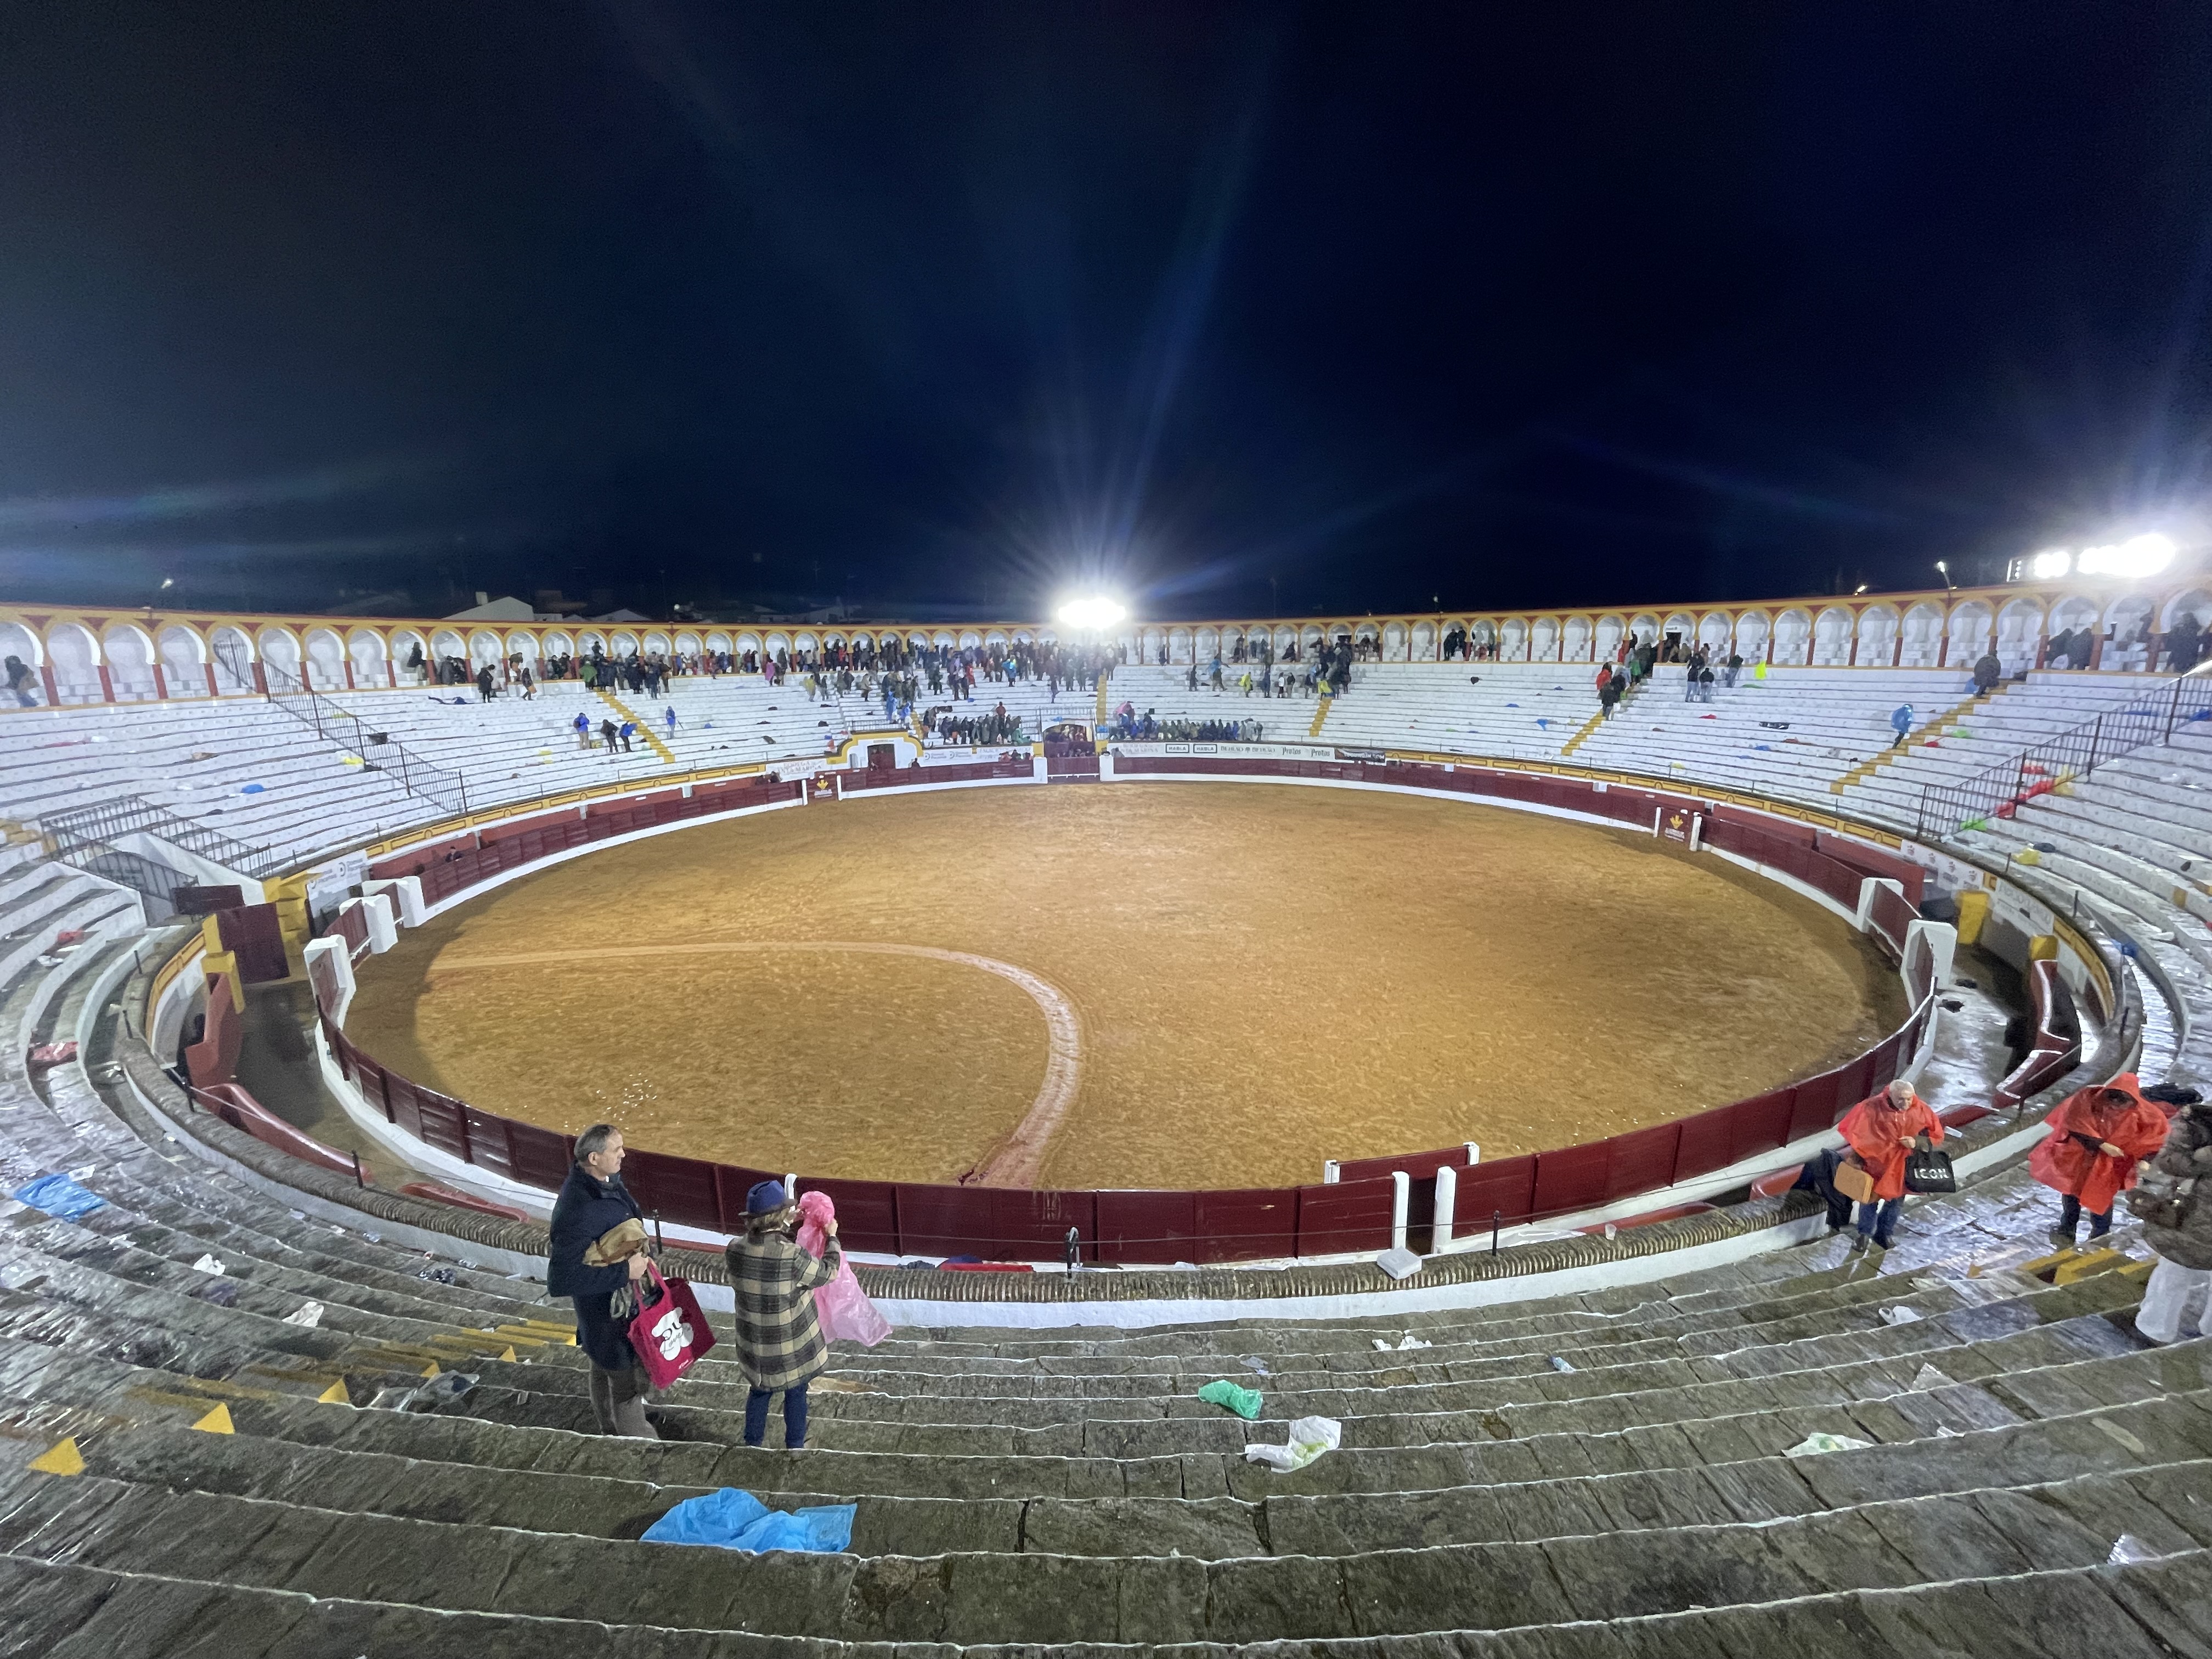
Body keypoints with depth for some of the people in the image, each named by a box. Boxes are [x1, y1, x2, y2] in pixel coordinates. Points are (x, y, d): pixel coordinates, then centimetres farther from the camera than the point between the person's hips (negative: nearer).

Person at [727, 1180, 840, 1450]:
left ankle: (752, 1442, 44)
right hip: (792, 1344, -4)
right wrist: (831, 1237, 1)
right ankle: (795, 1445, 38)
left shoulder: (735, 1250, -17)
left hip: (754, 1341, 4)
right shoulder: (793, 1256, -31)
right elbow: (828, 1272, -13)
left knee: (759, 1391, 27)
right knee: (796, 1393, 20)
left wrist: (786, 1224, 12)